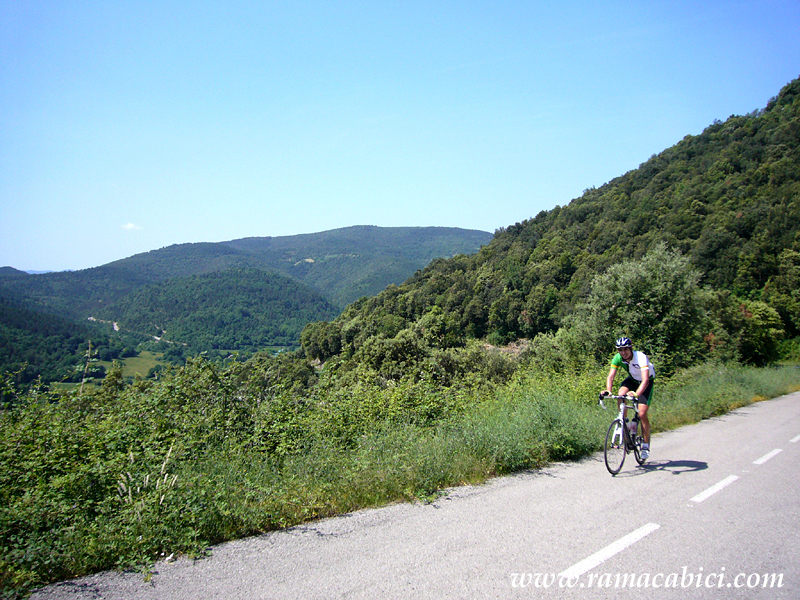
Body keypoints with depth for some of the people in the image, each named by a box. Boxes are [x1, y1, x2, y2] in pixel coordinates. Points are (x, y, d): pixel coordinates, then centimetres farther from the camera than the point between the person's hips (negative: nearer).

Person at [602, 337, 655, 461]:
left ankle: (646, 446, 3)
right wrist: (608, 390, -46)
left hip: (646, 382, -4)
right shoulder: (617, 358, -21)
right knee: (621, 396, -28)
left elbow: (645, 380, -45)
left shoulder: (640, 357, -35)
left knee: (642, 414, -14)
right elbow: (611, 376, -26)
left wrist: (637, 394, -62)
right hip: (632, 379, 4)